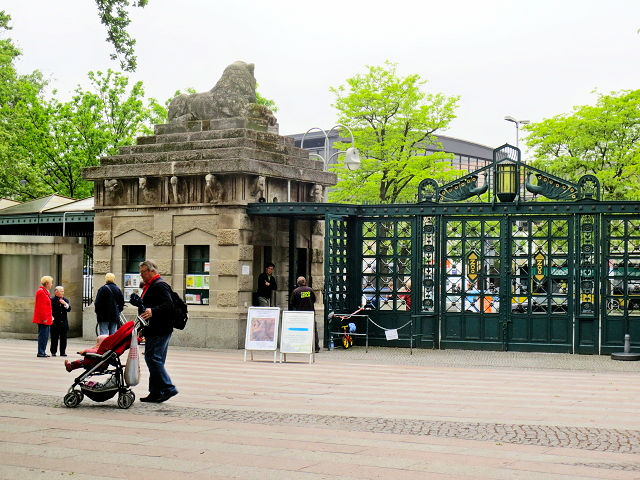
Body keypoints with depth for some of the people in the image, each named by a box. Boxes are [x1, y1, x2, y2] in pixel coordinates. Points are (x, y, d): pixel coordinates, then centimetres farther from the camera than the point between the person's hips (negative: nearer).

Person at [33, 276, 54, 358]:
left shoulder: (45, 292, 18)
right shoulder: (41, 292, -14)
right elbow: (41, 307, -19)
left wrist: (50, 317, 20)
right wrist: (44, 318, -21)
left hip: (46, 319, 10)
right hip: (43, 319, -10)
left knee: (45, 336, 13)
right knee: (43, 335, -7)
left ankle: (43, 352, 18)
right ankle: (40, 353, -3)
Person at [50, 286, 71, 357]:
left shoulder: (65, 300, 11)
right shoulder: (52, 300, -2)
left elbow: (69, 309, 3)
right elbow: (50, 310, -3)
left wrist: (65, 304, -12)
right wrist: (52, 318, -11)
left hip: (63, 322, 4)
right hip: (55, 322, -4)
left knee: (63, 338, 5)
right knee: (54, 338, 2)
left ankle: (63, 352, 11)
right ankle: (53, 352, 10)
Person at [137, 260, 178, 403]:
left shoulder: (160, 285, -11)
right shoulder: (149, 286, 22)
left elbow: (168, 305, -24)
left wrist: (153, 311, -36)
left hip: (159, 331, -11)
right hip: (155, 331, 11)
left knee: (153, 358, -13)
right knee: (155, 360, 10)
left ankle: (168, 388, -10)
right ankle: (156, 393, 14)